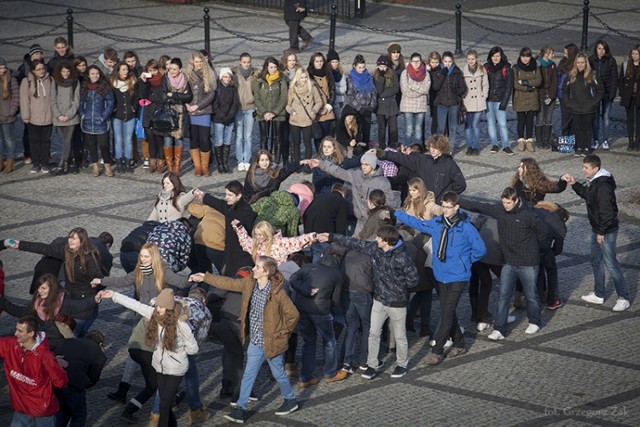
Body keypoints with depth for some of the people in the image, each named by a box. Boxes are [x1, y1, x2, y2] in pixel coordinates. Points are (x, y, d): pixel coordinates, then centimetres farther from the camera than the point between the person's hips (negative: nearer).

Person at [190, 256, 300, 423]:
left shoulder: (277, 293, -25)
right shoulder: (249, 283, -6)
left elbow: (293, 314, -19)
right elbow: (229, 283, 5)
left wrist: (283, 332, -8)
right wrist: (205, 277, 6)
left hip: (272, 341, -6)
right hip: (255, 340, 6)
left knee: (278, 373, 13)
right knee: (248, 375, 8)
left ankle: (291, 400, 36)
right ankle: (240, 409, 12)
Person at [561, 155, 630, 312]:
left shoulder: (603, 185, -26)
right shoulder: (594, 181, 4)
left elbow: (606, 211, -27)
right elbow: (587, 194, 22)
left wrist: (601, 232, -21)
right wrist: (574, 184, 6)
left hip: (607, 232, -10)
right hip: (597, 229, 10)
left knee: (611, 264, -3)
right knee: (596, 261, 19)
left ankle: (624, 298, 6)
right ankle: (599, 295, 31)